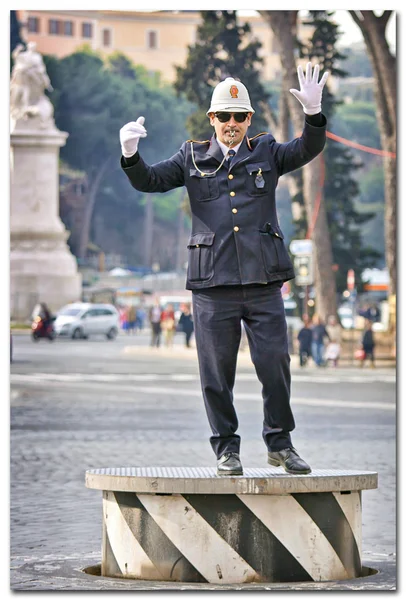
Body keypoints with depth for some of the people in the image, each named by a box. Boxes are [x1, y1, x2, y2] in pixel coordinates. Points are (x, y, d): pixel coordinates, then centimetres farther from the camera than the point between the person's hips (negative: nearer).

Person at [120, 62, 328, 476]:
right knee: (217, 371, 3)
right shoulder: (192, 158, 12)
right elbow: (149, 181, 7)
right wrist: (130, 155, -13)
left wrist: (313, 113, -21)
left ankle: (280, 443, 13)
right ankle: (226, 447, 14)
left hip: (264, 281, 0)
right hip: (213, 284, 0)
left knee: (275, 364, -1)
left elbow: (307, 149, -2)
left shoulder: (266, 153, 12)